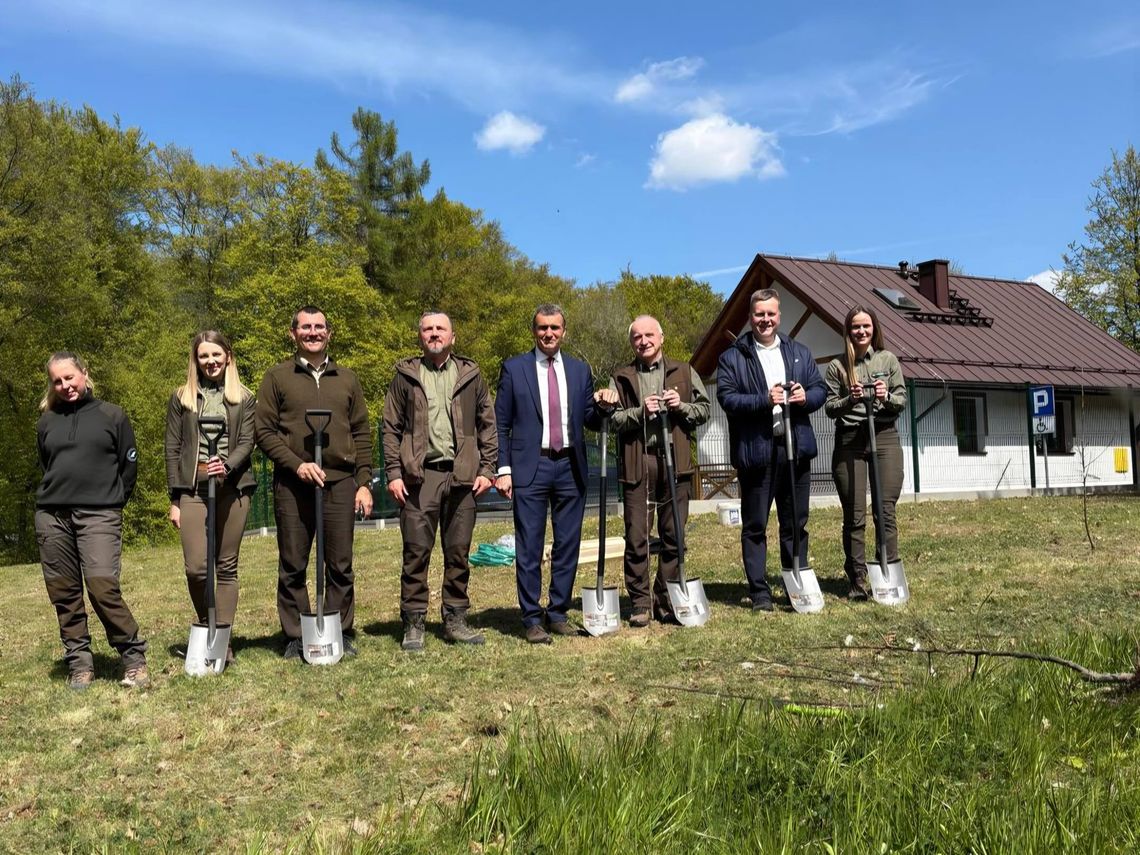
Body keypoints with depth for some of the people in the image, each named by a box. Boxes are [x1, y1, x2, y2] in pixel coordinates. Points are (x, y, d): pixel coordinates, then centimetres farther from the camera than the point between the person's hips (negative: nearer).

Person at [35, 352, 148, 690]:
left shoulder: (112, 415, 5)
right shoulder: (46, 422, 14)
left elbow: (129, 464, 8)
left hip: (99, 515, -4)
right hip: (52, 516, 4)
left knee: (103, 586, -16)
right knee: (64, 592, 5)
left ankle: (133, 657, -3)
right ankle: (79, 662, 16)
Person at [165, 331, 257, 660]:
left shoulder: (243, 398, 10)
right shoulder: (182, 398, 10)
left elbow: (247, 442, 2)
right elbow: (172, 449, 8)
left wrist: (227, 465, -20)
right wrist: (174, 499, 3)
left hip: (232, 488, 0)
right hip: (194, 487, 0)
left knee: (227, 566, 3)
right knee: (196, 567, -9)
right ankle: (206, 627, 16)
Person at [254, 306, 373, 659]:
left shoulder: (347, 379, 14)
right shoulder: (277, 377, 7)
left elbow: (362, 434, 13)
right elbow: (263, 430, 1)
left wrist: (364, 482, 5)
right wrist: (297, 464, -11)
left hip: (340, 483, 2)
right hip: (292, 485, -1)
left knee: (340, 565, 5)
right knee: (292, 567, 4)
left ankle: (342, 633, 15)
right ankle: (295, 638, 14)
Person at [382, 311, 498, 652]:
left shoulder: (470, 374, 12)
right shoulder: (406, 375, 9)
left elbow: (487, 425, 11)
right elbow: (391, 428, 6)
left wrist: (486, 469, 2)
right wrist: (394, 473, -3)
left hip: (461, 475, 2)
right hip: (419, 475, -1)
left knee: (459, 552, 7)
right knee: (416, 551, 0)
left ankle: (455, 620, 18)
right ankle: (413, 624, 9)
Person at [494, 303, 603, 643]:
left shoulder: (579, 369, 12)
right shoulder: (514, 368, 3)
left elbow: (591, 420, 14)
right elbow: (500, 424, 2)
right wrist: (503, 469, -6)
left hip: (570, 467, 4)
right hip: (531, 467, -3)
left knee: (568, 545, 8)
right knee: (529, 549, -1)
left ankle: (558, 614, 20)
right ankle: (532, 619, 9)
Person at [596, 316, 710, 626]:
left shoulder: (684, 372, 15)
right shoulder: (621, 378, 11)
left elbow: (704, 410, 12)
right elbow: (613, 420, 2)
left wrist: (681, 406, -5)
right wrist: (641, 411, -13)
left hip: (675, 461, 1)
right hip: (637, 463, -1)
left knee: (674, 536, 4)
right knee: (636, 537, -1)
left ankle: (666, 602, 15)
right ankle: (640, 604, 9)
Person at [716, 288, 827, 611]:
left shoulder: (800, 353, 14)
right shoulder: (732, 357, 0)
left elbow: (820, 389, 12)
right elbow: (727, 398, -10)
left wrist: (806, 396, -10)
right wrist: (764, 400, -22)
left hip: (796, 448, 4)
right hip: (755, 451, -4)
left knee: (796, 523, 12)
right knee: (755, 525, 3)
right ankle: (759, 591, 11)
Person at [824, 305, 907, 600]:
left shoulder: (888, 359, 9)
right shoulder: (837, 365, 5)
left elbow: (902, 400, 8)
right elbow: (829, 407, 3)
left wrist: (887, 397, -13)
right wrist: (850, 399, -15)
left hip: (885, 436, 1)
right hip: (849, 440, -1)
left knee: (886, 510, -1)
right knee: (854, 515, 1)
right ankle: (857, 581, 8)